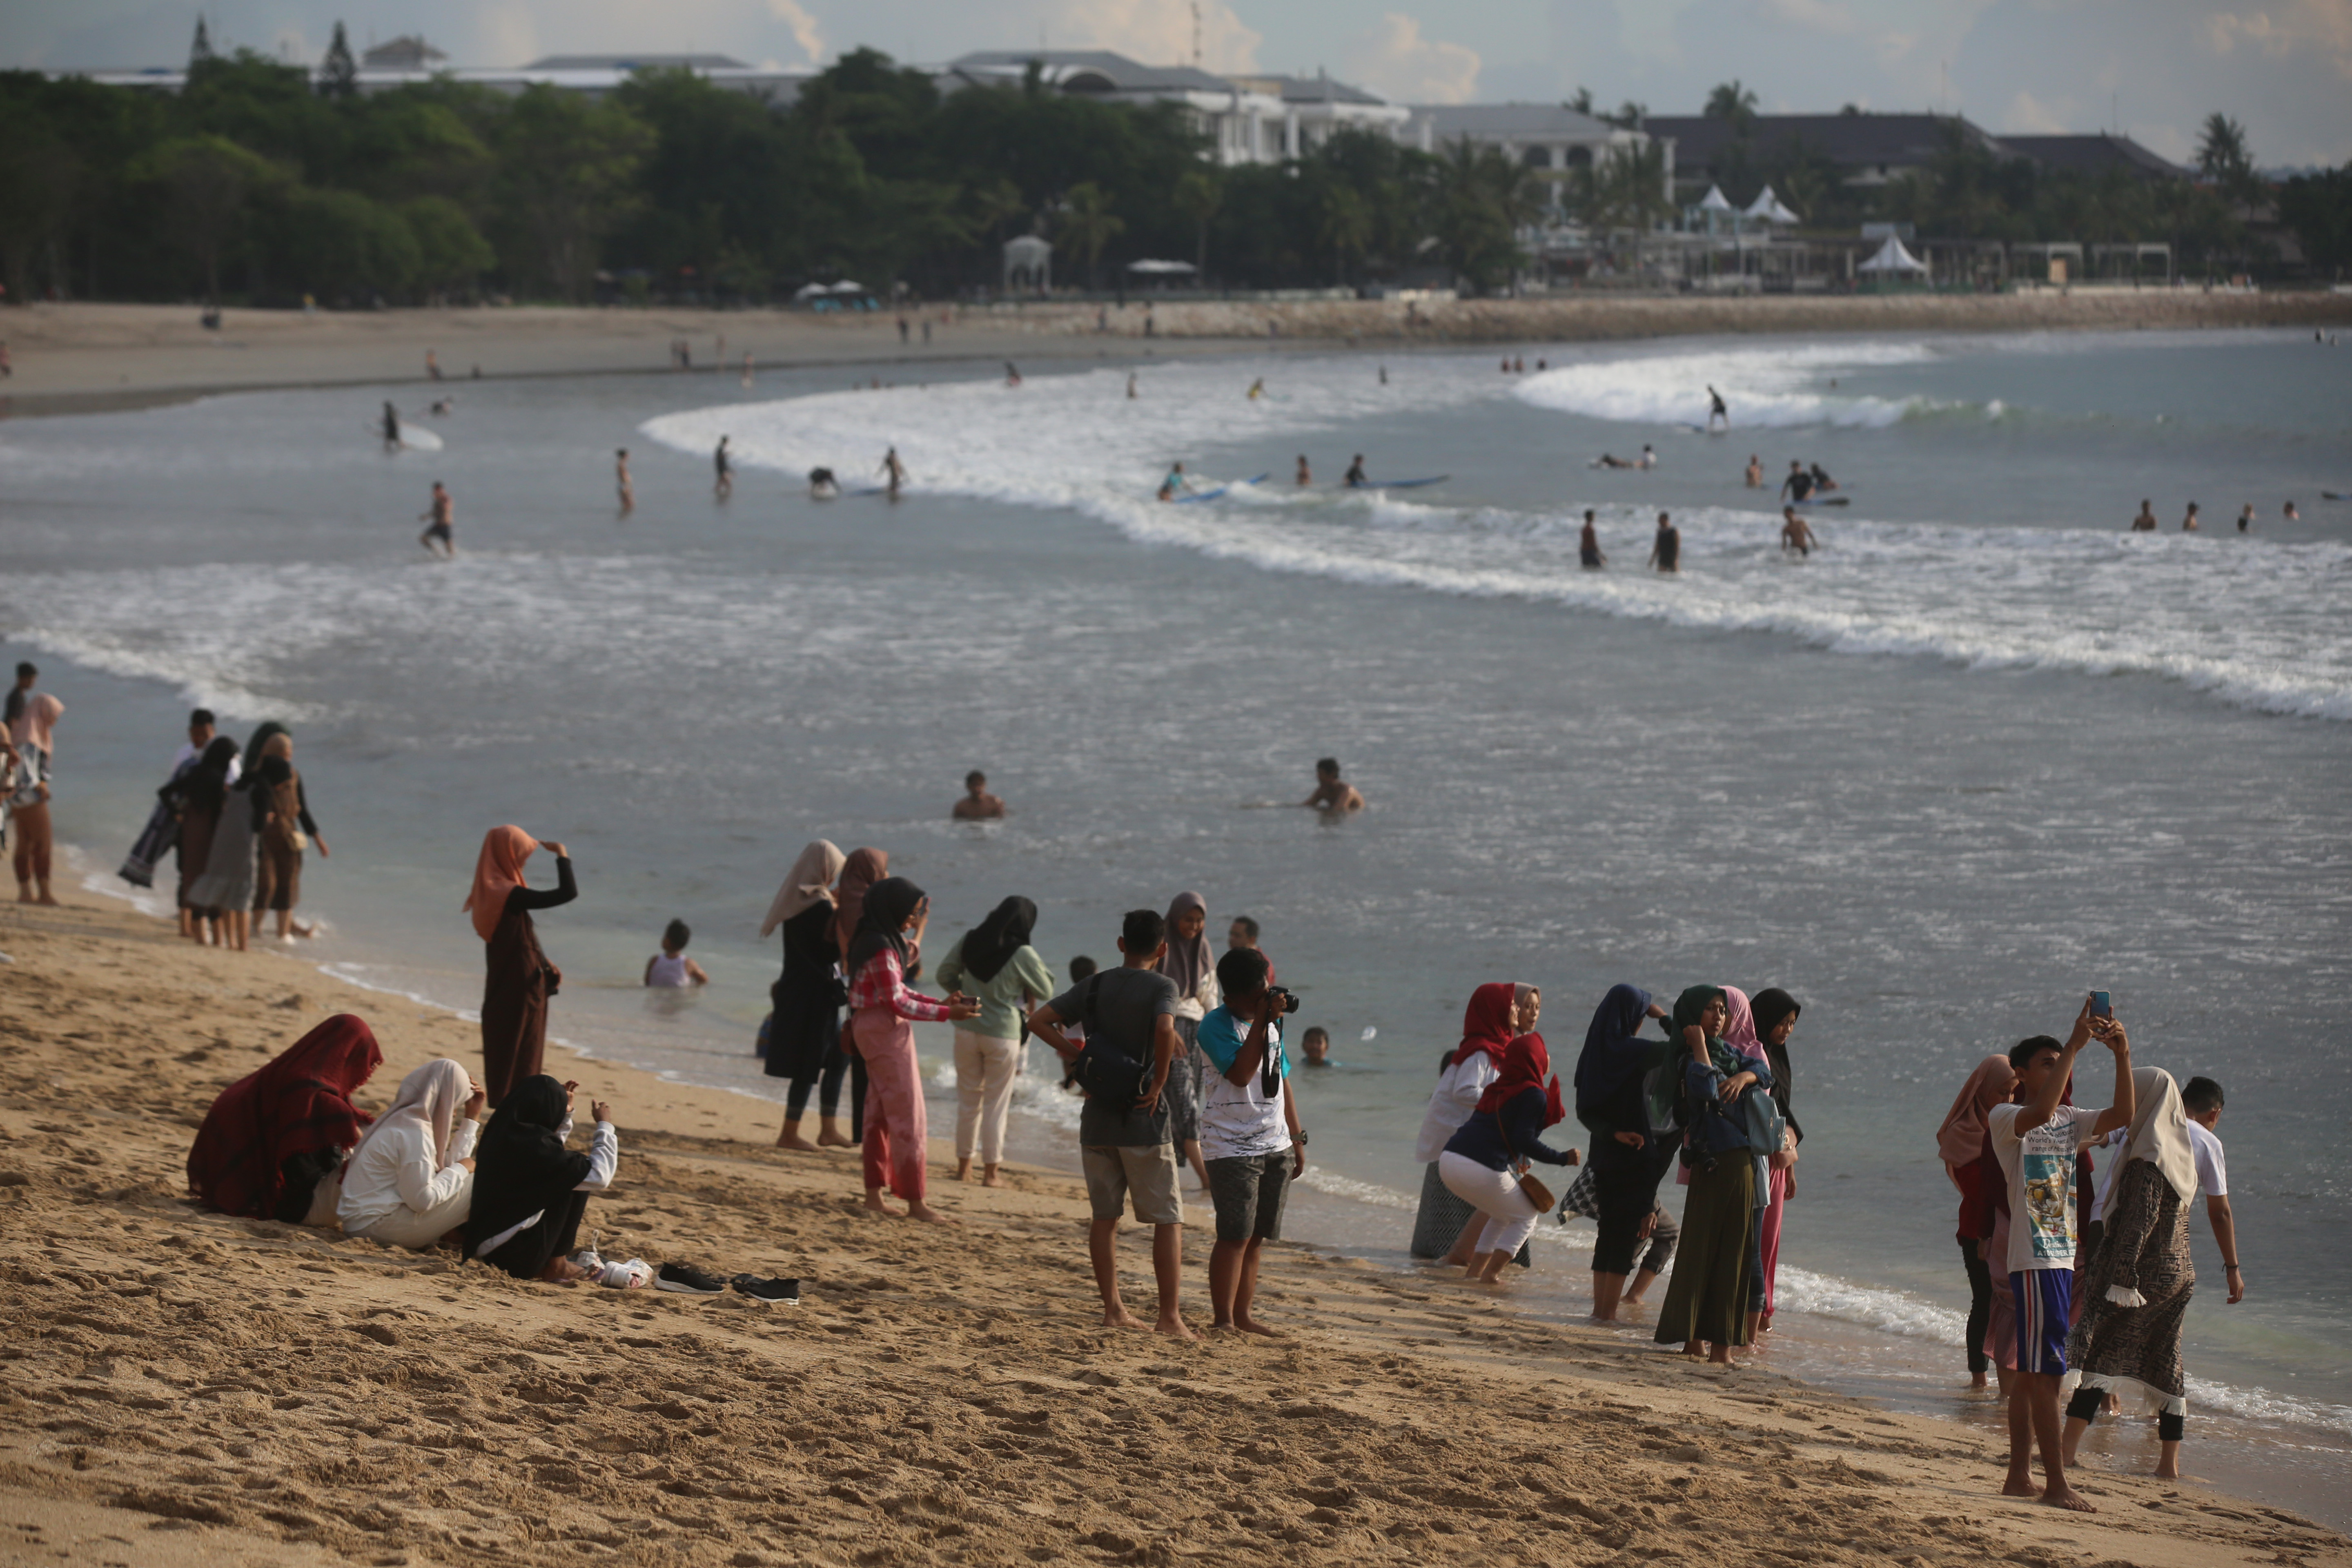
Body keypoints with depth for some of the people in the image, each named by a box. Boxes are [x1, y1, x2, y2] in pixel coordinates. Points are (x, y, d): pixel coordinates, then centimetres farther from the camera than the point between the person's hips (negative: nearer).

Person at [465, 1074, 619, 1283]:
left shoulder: (501, 1133, 5)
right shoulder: (533, 1145, -21)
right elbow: (599, 1176, -15)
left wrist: (566, 1112, 23)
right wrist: (605, 1125, -3)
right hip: (516, 1258, -9)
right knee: (574, 1180, -5)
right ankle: (556, 1265, 3)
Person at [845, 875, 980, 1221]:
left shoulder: (885, 941, 11)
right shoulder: (881, 948, -20)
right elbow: (897, 1003, -21)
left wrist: (941, 1003, 5)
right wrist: (947, 1014, -19)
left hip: (873, 1031, 10)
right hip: (886, 1033, -10)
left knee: (882, 1113, 14)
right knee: (909, 1117, -6)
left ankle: (874, 1194, 18)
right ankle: (915, 1203, -4)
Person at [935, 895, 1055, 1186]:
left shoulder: (969, 941, -2)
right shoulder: (1022, 954, -15)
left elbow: (945, 974, 6)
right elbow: (1045, 991, -4)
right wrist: (1039, 965, 7)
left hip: (967, 1029, 4)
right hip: (1003, 1034, -4)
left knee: (968, 1101, 15)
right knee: (996, 1105, 7)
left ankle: (964, 1167, 22)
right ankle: (990, 1172, 12)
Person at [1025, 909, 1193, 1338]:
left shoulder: (1094, 985, 6)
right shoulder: (1161, 987, -7)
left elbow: (1039, 1021, 3)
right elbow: (1165, 1030, -27)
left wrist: (1075, 1055, 6)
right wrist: (1158, 1085, -15)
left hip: (1096, 1118, 4)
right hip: (1142, 1122, -4)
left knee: (1105, 1215, 12)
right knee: (1168, 1219, 2)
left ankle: (1112, 1309, 13)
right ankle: (1170, 1316, -3)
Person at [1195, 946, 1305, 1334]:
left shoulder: (1270, 1022, 14)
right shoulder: (1216, 1024, -9)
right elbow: (1241, 1074, -23)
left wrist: (1297, 1140, 20)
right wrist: (1262, 1022, -22)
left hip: (1276, 1146, 7)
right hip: (1232, 1148, -7)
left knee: (1255, 1238, 8)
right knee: (1235, 1237, -11)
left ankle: (1242, 1317, 12)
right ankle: (1222, 1319, -8)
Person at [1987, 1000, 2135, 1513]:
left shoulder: (2070, 1121, 15)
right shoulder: (2005, 1120, -6)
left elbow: (2122, 1115, 2)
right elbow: (2040, 1111, -28)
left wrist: (2123, 1056, -11)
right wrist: (2075, 1044, -27)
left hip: (2064, 1257, 8)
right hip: (2033, 1259, -8)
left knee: (2032, 1371, 12)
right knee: (2045, 1371, -10)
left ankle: (2020, 1476, 16)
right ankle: (2057, 1484, -10)